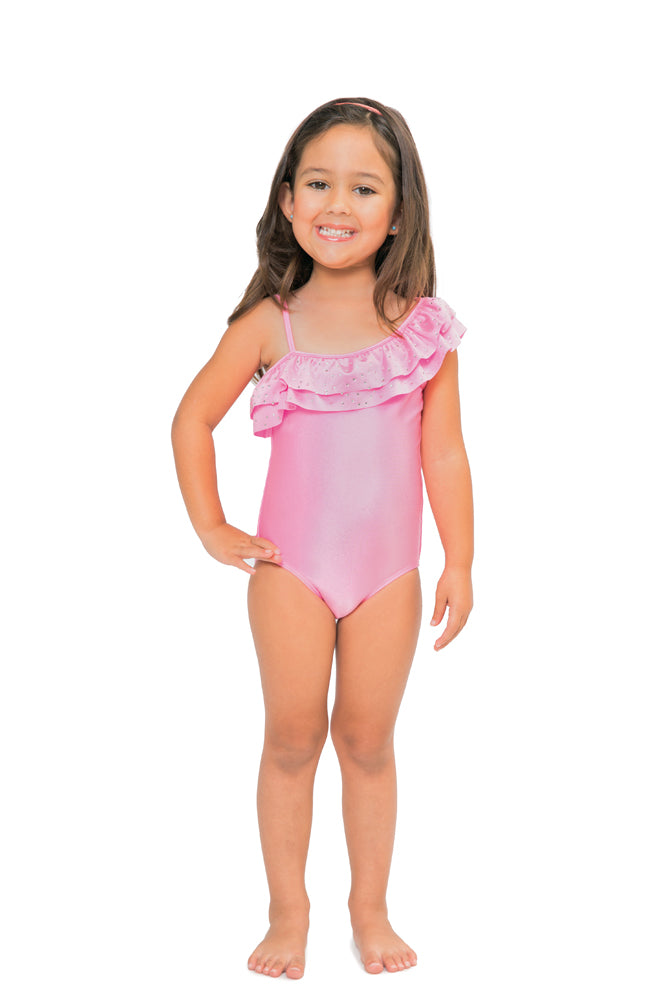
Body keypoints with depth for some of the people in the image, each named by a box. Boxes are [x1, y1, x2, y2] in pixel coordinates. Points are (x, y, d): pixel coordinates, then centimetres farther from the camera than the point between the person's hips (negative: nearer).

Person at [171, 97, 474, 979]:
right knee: (293, 736, 5)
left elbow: (444, 454, 1)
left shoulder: (425, 327, -3)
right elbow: (193, 418, 5)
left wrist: (459, 564, 1)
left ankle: (370, 908, 25)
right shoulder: (269, 326, -5)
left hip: (389, 574, 1)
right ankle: (288, 912, 20)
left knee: (368, 740, 9)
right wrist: (210, 528, 1)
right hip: (291, 566, 0)